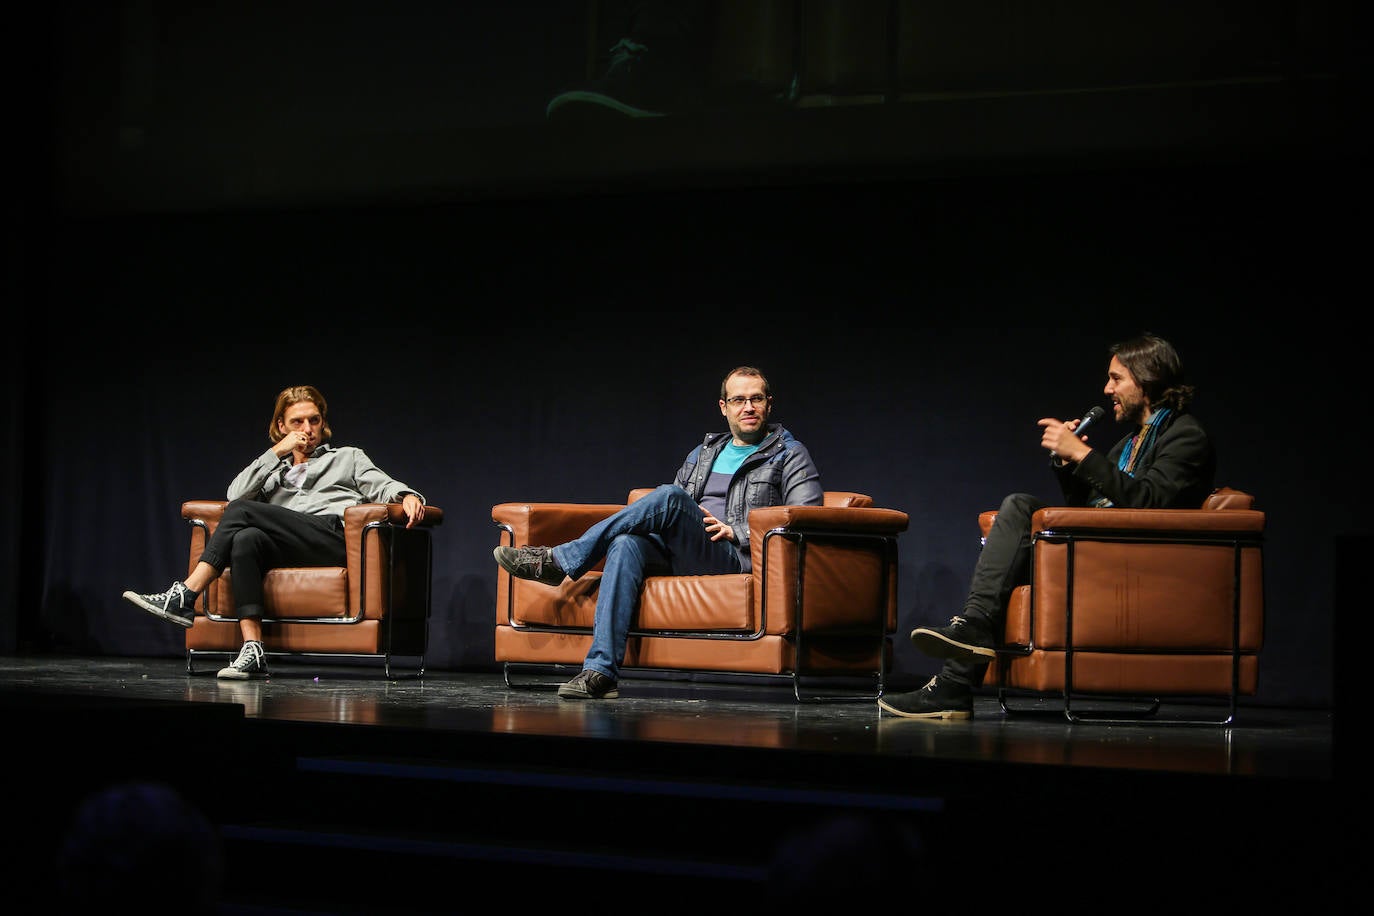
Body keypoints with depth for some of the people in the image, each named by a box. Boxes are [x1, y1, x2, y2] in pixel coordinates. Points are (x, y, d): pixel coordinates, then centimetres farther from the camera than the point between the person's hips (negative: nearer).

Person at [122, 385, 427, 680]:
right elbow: (235, 493, 17)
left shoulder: (348, 457, 31)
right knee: (246, 540, -34)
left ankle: (185, 596, -28)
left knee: (241, 511, -21)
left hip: (335, 536, -3)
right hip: (290, 550, 3)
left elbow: (383, 485, 13)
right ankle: (252, 652, -41)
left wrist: (407, 496, -11)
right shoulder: (275, 471, 37)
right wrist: (277, 452, 14)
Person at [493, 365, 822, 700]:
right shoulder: (702, 453, 28)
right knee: (627, 544, -30)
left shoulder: (791, 455, 11)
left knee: (670, 497, -30)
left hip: (737, 557, -5)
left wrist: (737, 532, -10)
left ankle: (561, 560, -24)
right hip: (677, 554, 5)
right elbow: (668, 510, 31)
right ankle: (601, 671, -39)